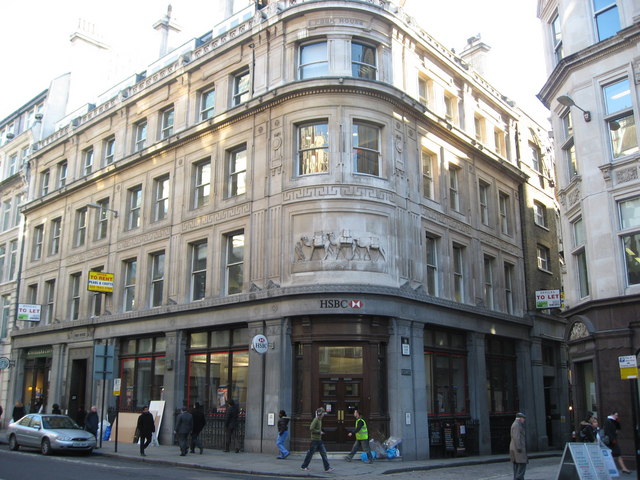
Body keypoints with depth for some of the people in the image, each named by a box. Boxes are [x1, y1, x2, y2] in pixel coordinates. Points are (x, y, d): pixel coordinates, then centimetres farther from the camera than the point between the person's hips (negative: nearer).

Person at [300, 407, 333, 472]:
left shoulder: (320, 420, 13)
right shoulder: (315, 420, -15)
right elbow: (311, 429, -25)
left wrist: (320, 432, 10)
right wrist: (319, 432, -18)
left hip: (319, 440, 8)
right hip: (314, 440, -8)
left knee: (324, 453, 1)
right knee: (310, 453, 3)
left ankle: (327, 468, 0)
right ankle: (304, 466, 17)